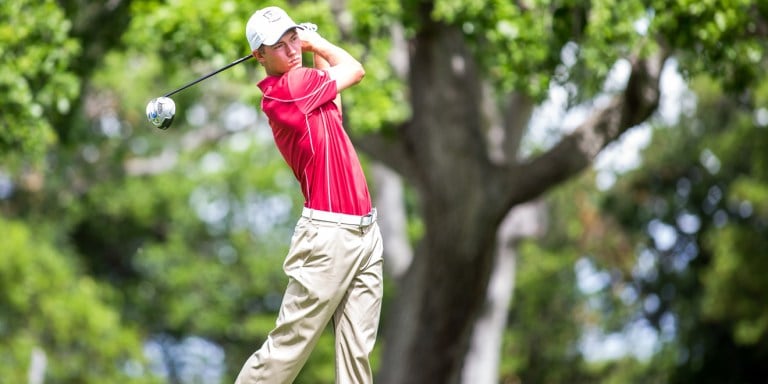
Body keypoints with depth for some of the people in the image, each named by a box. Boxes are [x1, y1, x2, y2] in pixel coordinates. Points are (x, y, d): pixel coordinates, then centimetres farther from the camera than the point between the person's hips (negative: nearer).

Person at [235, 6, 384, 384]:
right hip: (329, 235, -8)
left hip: (365, 230, 8)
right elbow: (355, 69, -2)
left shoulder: (303, 89, 11)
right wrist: (317, 42, 14)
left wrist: (312, 47, 24)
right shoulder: (289, 86, -13)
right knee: (286, 349, -6)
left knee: (357, 352, 3)